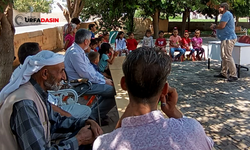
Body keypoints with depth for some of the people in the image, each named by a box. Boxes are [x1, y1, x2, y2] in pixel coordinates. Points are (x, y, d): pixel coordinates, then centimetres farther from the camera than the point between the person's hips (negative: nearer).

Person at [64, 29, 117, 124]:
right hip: (81, 86, -11)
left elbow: (90, 67, 17)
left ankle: (94, 110, 16)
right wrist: (104, 81, -13)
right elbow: (85, 74, -23)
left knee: (109, 87, 9)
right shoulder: (74, 53, -21)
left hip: (87, 80, 11)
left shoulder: (79, 50, 12)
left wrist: (104, 78, 8)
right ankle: (94, 116, -1)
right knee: (113, 91, -15)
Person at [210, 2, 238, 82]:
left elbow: (222, 26, -22)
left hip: (228, 39, -11)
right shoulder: (226, 15, 22)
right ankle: (223, 73, 21)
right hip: (225, 39, 11)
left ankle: (233, 75, -11)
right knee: (224, 57, 14)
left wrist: (214, 26, -2)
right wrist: (215, 28, 12)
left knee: (227, 56, -13)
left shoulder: (226, 14, -13)